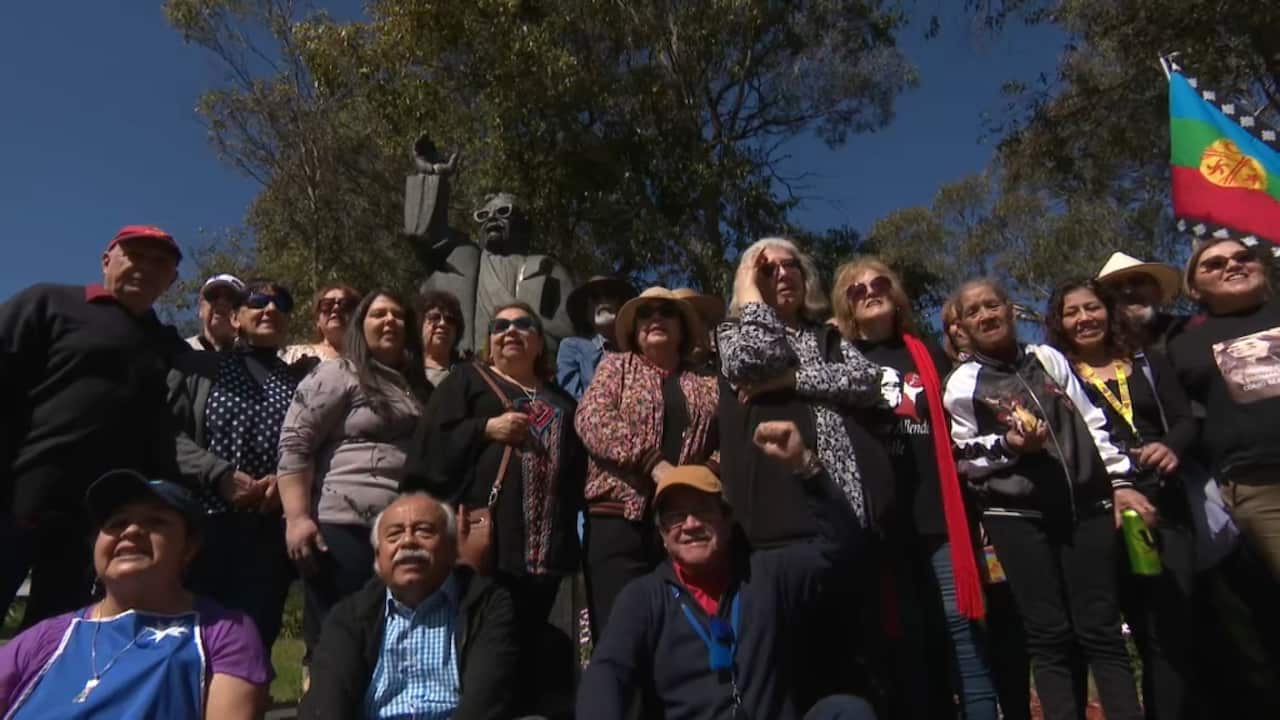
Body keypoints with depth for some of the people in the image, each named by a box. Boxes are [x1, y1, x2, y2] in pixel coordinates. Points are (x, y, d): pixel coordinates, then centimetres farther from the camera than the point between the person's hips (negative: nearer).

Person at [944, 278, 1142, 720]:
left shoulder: (1048, 359, 11)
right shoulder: (963, 383, 0)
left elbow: (1093, 424, 13)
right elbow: (962, 457, 1)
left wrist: (1120, 481, 7)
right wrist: (1007, 445, -15)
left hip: (1086, 506, 3)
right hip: (1017, 516, -2)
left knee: (1101, 629, 3)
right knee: (1049, 635, 2)